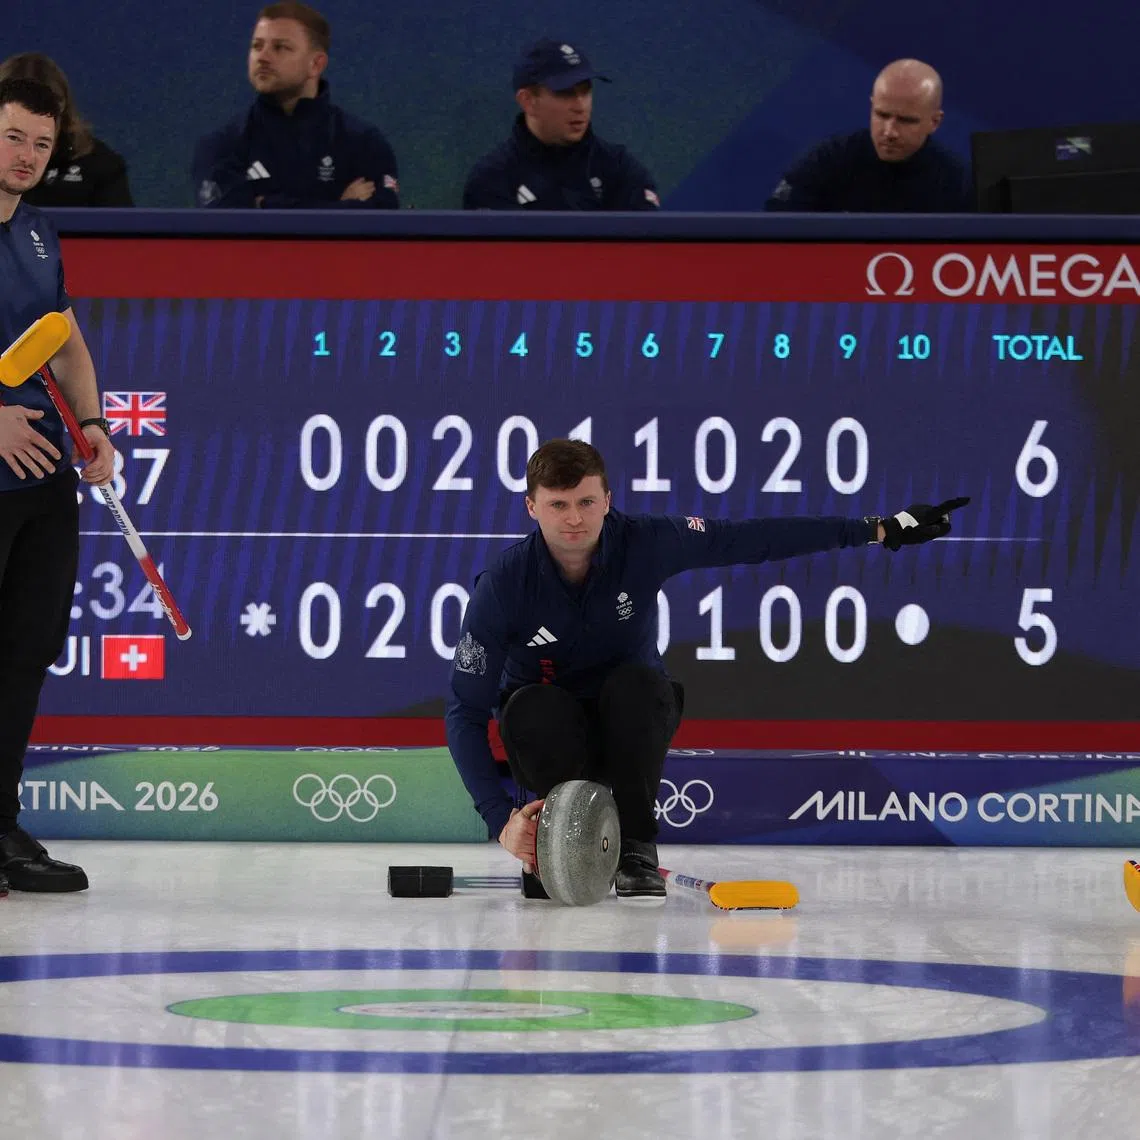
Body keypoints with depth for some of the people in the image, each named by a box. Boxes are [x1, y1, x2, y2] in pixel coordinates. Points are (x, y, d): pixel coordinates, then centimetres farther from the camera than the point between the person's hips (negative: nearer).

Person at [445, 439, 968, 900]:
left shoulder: (646, 543, -19)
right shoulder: (503, 585, -22)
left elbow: (756, 539, -12)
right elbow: (464, 711, -20)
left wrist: (883, 529, -13)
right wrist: (501, 819, -31)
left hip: (629, 722, 1)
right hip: (549, 732, -1)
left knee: (636, 683, -33)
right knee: (533, 709, -35)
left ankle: (636, 849, -17)